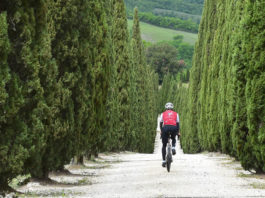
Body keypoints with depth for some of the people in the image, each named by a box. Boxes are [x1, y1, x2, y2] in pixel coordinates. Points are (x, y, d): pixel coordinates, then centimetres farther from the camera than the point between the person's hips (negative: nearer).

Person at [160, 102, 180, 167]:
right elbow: (177, 123, 21)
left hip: (165, 128, 0)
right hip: (174, 128, 1)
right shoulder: (176, 114, 24)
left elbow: (161, 123, 22)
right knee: (173, 139, 34)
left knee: (164, 145, 13)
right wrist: (178, 132, 29)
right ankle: (173, 148, 4)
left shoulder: (163, 114, 22)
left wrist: (161, 131, 34)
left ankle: (164, 161, 8)